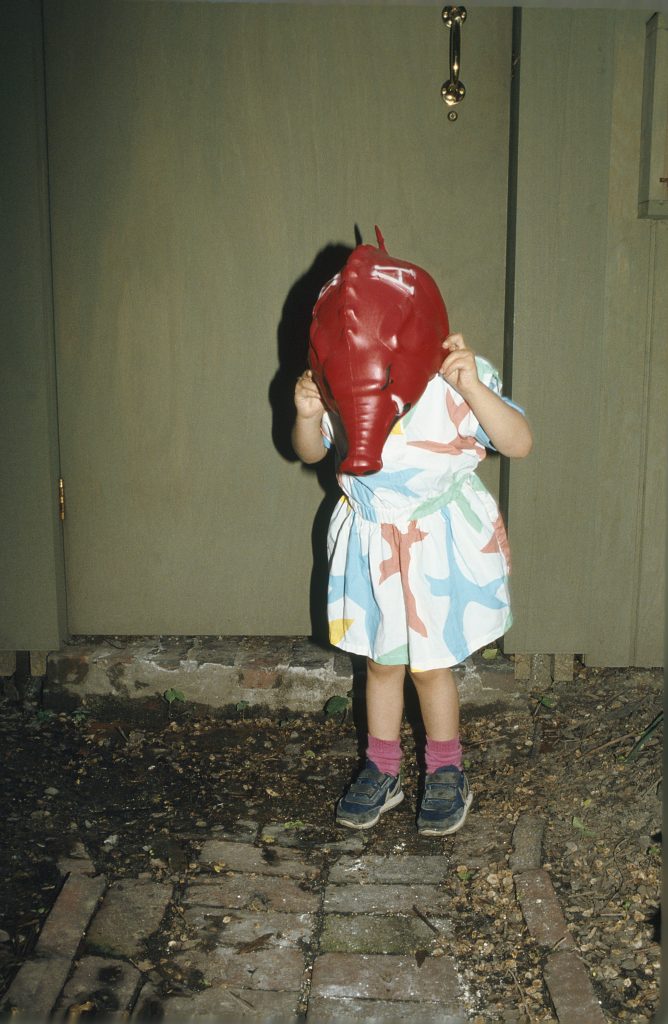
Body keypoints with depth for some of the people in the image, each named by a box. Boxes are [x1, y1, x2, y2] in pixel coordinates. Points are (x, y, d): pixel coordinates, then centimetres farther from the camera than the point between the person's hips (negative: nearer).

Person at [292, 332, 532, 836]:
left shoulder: (455, 376, -16)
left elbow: (520, 443, -19)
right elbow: (311, 451, 6)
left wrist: (472, 387, -33)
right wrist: (309, 415, -17)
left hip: (441, 543, -3)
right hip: (371, 541, 3)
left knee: (429, 664, 6)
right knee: (381, 661, 15)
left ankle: (447, 774, 31)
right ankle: (382, 772, 34)